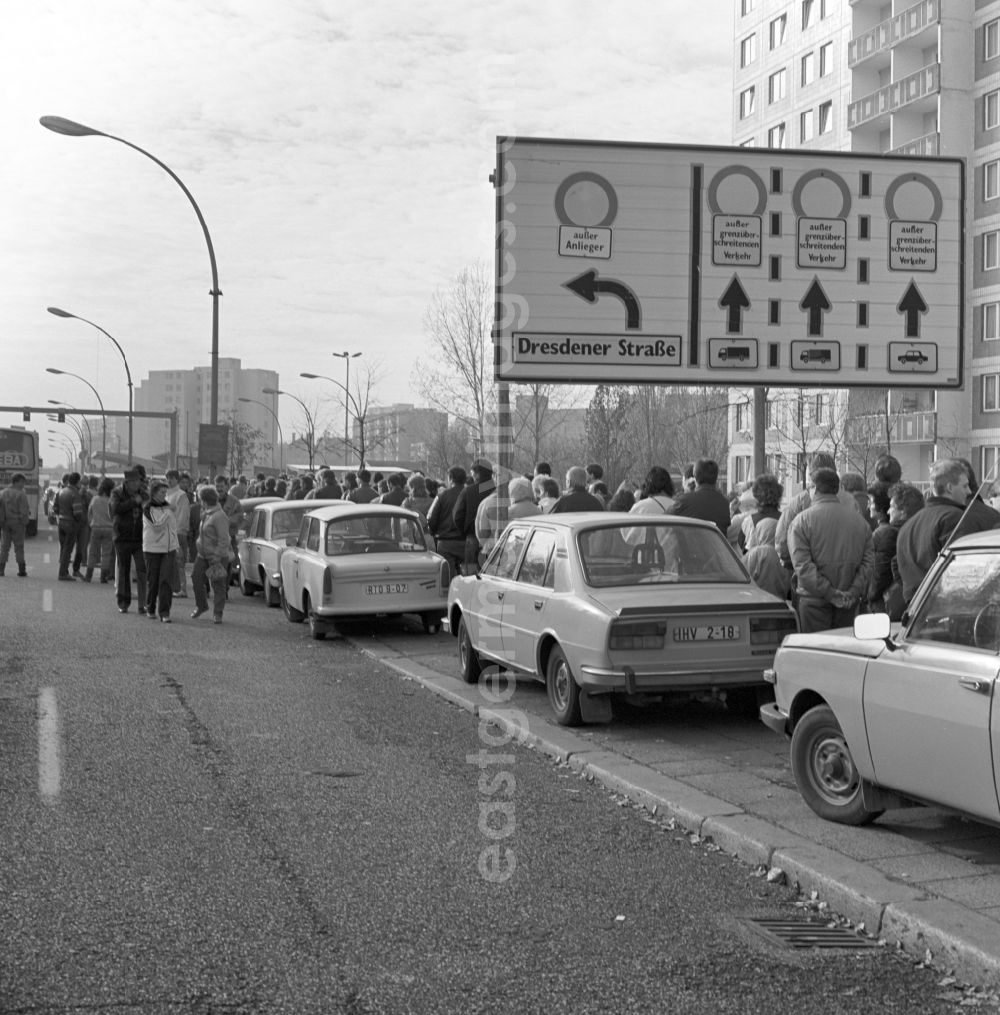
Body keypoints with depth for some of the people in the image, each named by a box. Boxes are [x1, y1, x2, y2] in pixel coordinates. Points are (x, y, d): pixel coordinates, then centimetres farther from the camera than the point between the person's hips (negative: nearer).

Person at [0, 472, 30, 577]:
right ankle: (21, 570, 5)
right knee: (19, 547, 3)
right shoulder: (21, 494, -11)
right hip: (17, 523, -4)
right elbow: (24, 512, -13)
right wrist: (25, 523, -3)